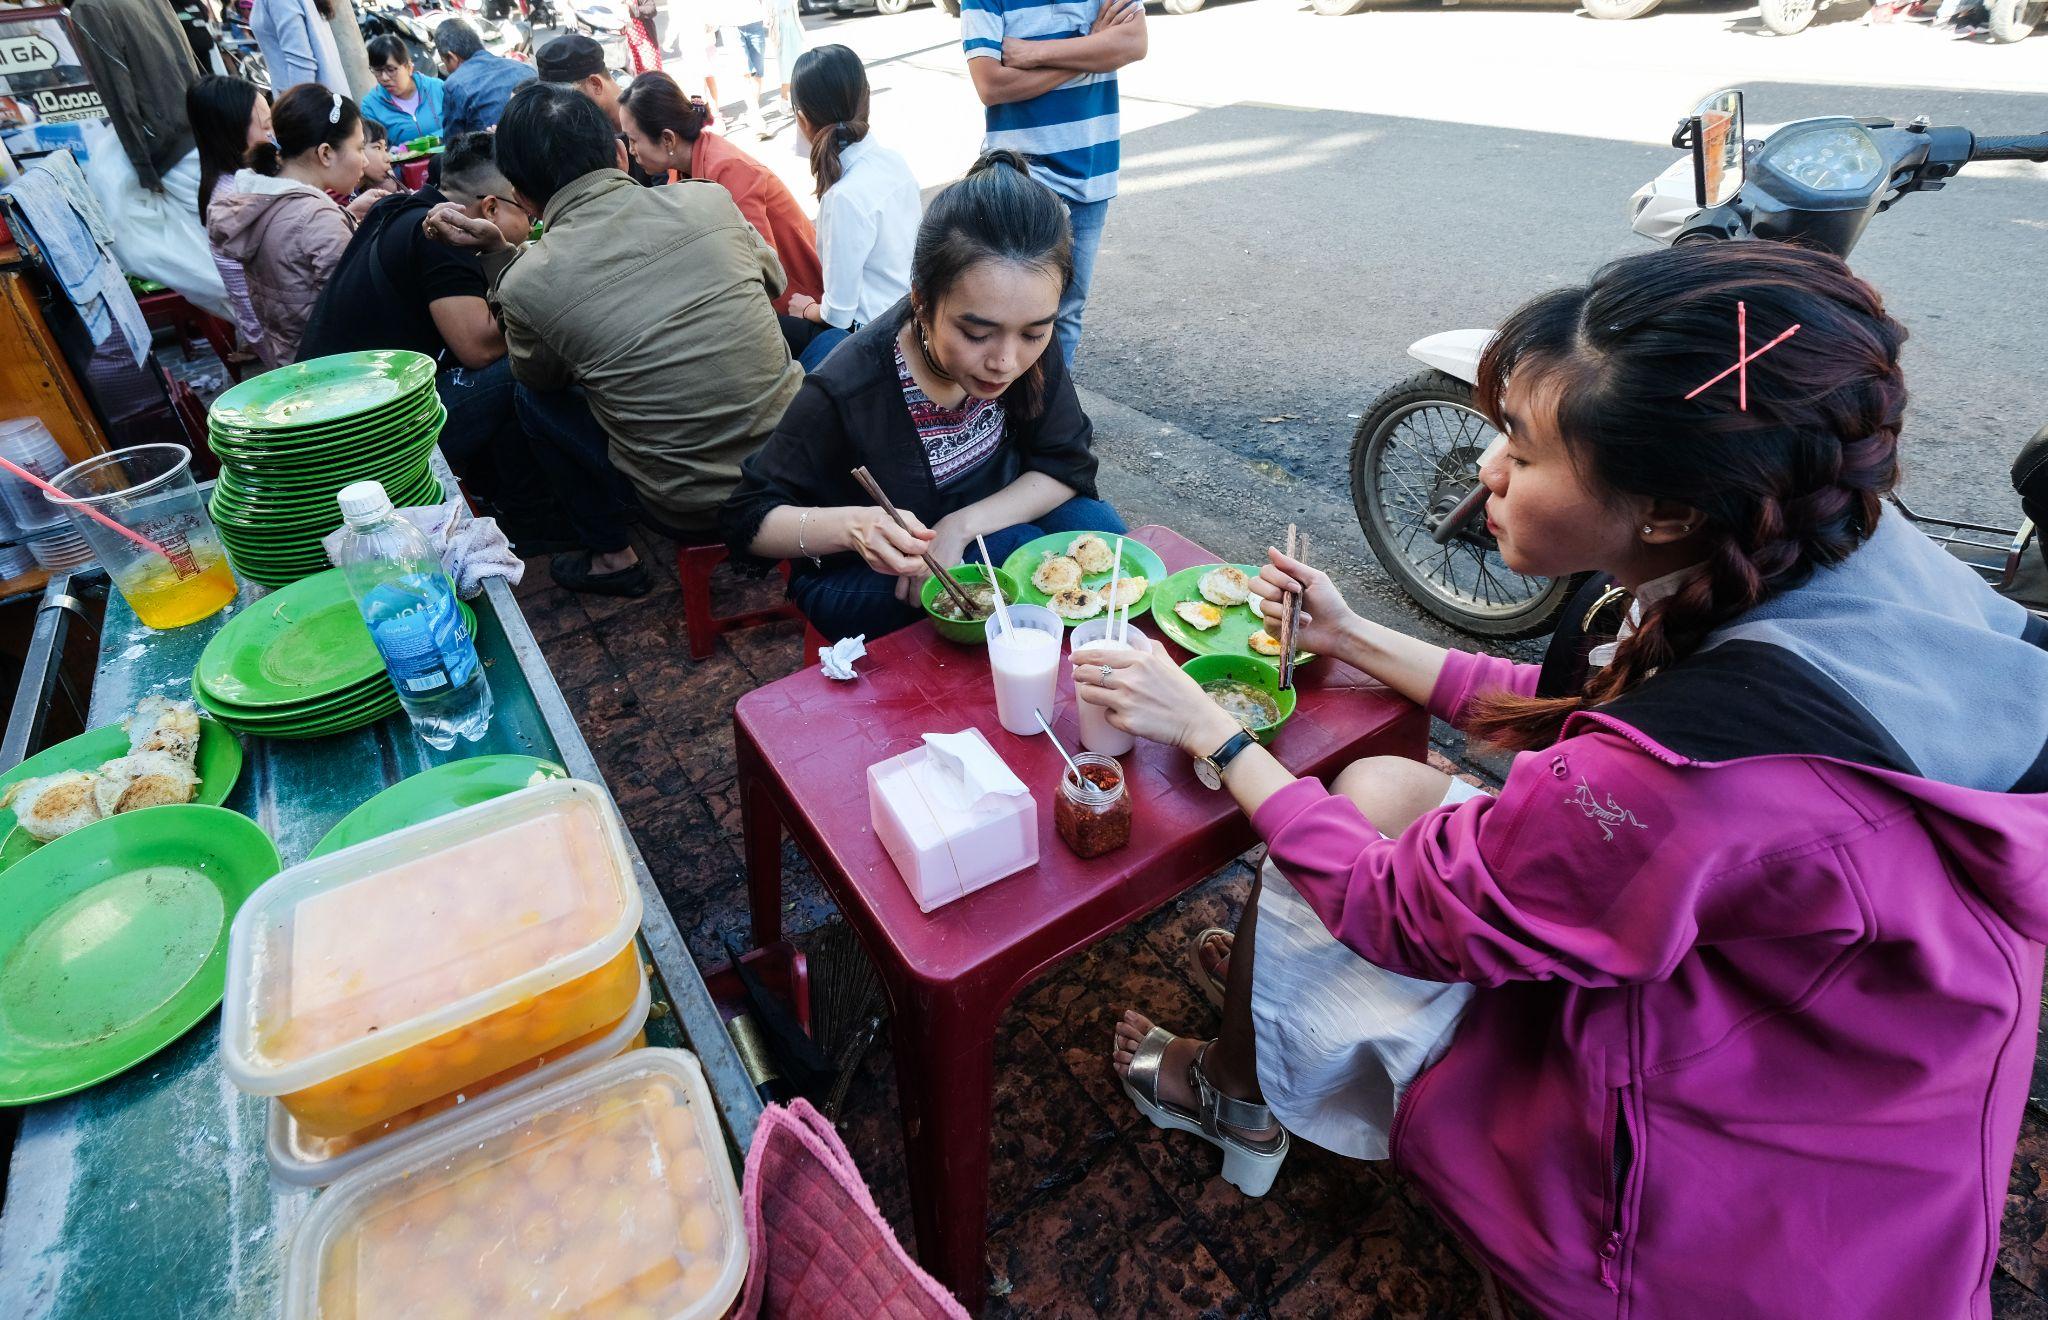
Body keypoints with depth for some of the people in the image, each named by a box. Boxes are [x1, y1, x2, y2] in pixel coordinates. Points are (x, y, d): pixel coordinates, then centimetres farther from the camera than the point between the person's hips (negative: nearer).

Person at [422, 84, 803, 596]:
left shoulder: (525, 283, -10)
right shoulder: (710, 200, -5)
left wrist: (497, 251, 9)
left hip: (694, 510, -2)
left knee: (533, 397, 19)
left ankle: (611, 556, 30)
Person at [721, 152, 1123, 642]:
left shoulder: (1030, 347, -18)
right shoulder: (846, 392, -30)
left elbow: (1068, 463, -10)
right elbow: (747, 519, -19)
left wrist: (961, 525, -26)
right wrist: (851, 526, -40)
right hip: (857, 580, -5)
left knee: (1098, 527, -18)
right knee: (1019, 552, -28)